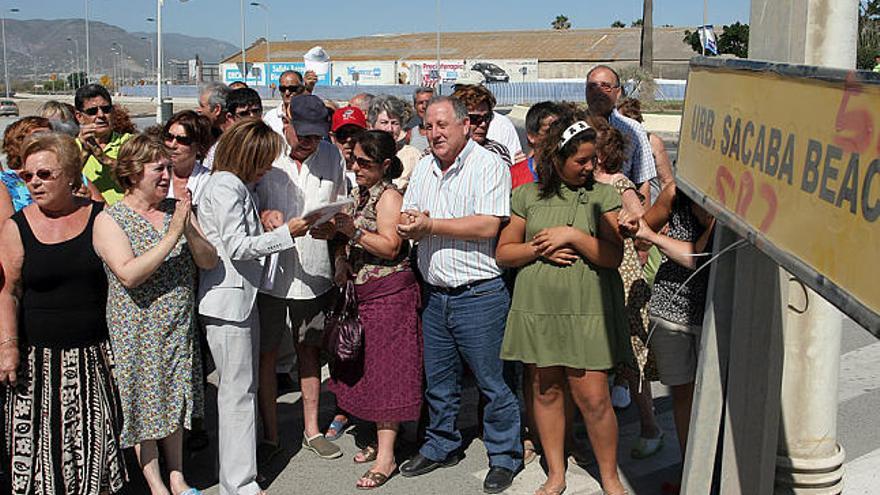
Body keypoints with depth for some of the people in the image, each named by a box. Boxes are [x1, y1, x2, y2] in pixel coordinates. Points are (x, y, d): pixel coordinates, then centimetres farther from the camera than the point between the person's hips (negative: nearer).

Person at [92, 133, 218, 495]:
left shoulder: (177, 210, 3)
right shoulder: (109, 220, -11)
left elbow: (209, 261, -2)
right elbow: (128, 274, -24)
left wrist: (190, 231, -21)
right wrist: (172, 236, -28)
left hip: (179, 328, 4)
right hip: (136, 332, -4)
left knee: (174, 402, 15)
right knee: (144, 406, 8)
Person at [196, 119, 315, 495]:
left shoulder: (239, 185, 16)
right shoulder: (224, 186, -14)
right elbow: (237, 247, -19)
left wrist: (268, 223, 6)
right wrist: (286, 234, -15)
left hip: (243, 297, 10)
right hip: (227, 299, -10)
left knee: (243, 388, 15)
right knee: (237, 391, -5)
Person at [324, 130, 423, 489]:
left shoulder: (388, 196, -10)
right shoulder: (358, 194, 15)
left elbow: (391, 247, -19)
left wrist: (353, 231, -23)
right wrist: (344, 260, 4)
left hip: (389, 293, -8)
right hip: (362, 292, 9)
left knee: (386, 370, -4)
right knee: (368, 367, 13)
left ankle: (386, 457, 2)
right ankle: (381, 439, 25)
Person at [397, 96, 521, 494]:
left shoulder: (488, 165, -10)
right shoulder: (423, 168, 11)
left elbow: (488, 225, -21)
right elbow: (407, 221, 12)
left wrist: (429, 225, -16)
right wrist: (411, 224, -13)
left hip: (479, 294, -6)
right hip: (434, 293, 7)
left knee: (492, 381, 3)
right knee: (438, 380, 18)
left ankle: (504, 456, 18)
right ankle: (440, 447, 34)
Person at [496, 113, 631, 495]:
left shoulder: (603, 195, 2)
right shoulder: (527, 195, 6)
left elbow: (614, 255, -6)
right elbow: (503, 253, 7)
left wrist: (573, 236, -15)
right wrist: (541, 249, -9)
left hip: (587, 312, -2)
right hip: (537, 309, 2)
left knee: (593, 398, -3)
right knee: (546, 391, 11)